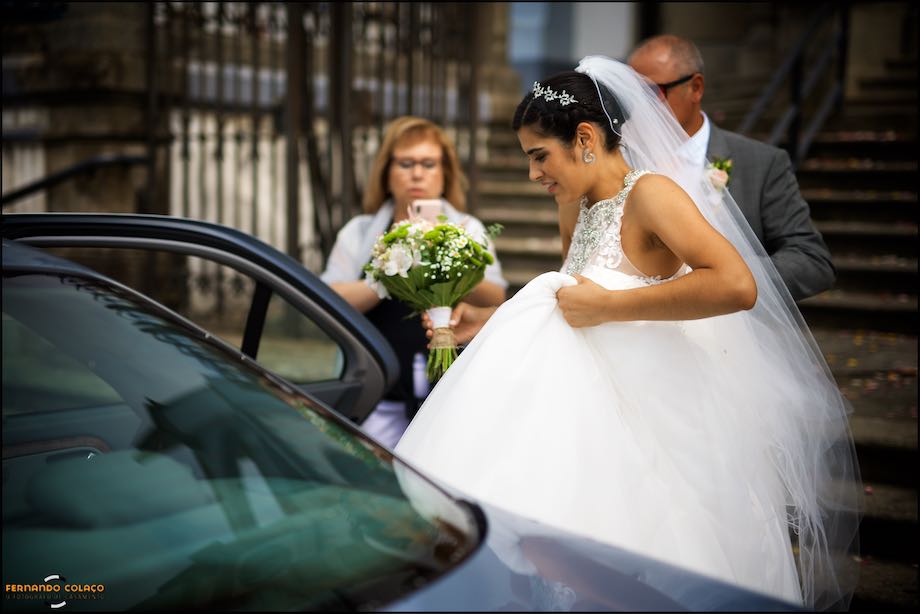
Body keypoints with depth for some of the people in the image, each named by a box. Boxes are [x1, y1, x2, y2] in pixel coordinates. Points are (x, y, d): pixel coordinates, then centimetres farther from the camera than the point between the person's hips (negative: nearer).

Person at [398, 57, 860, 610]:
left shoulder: (650, 191, -12)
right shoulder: (584, 209, 13)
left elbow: (738, 285, -27)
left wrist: (608, 306, -21)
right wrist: (481, 322, 15)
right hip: (595, 404, 8)